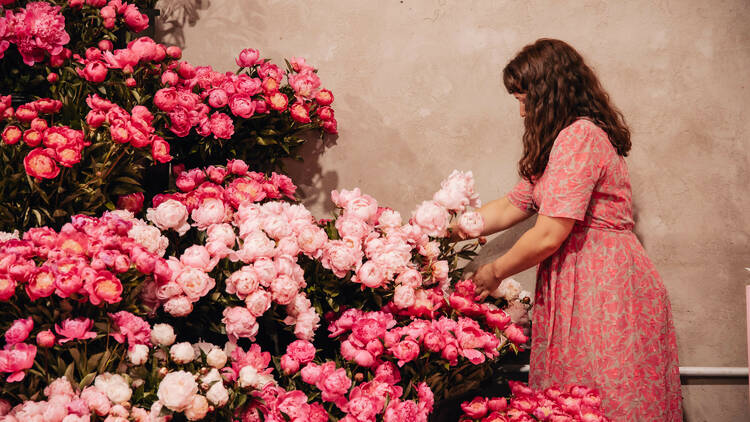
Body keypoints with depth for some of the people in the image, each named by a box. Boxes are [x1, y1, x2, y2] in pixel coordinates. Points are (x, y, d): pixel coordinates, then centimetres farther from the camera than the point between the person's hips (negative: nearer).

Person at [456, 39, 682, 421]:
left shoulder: (579, 137, -15)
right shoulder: (563, 140, 18)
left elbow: (549, 235, -18)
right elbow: (511, 207, 21)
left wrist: (495, 272, -3)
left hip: (603, 289, -10)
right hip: (578, 287, 10)